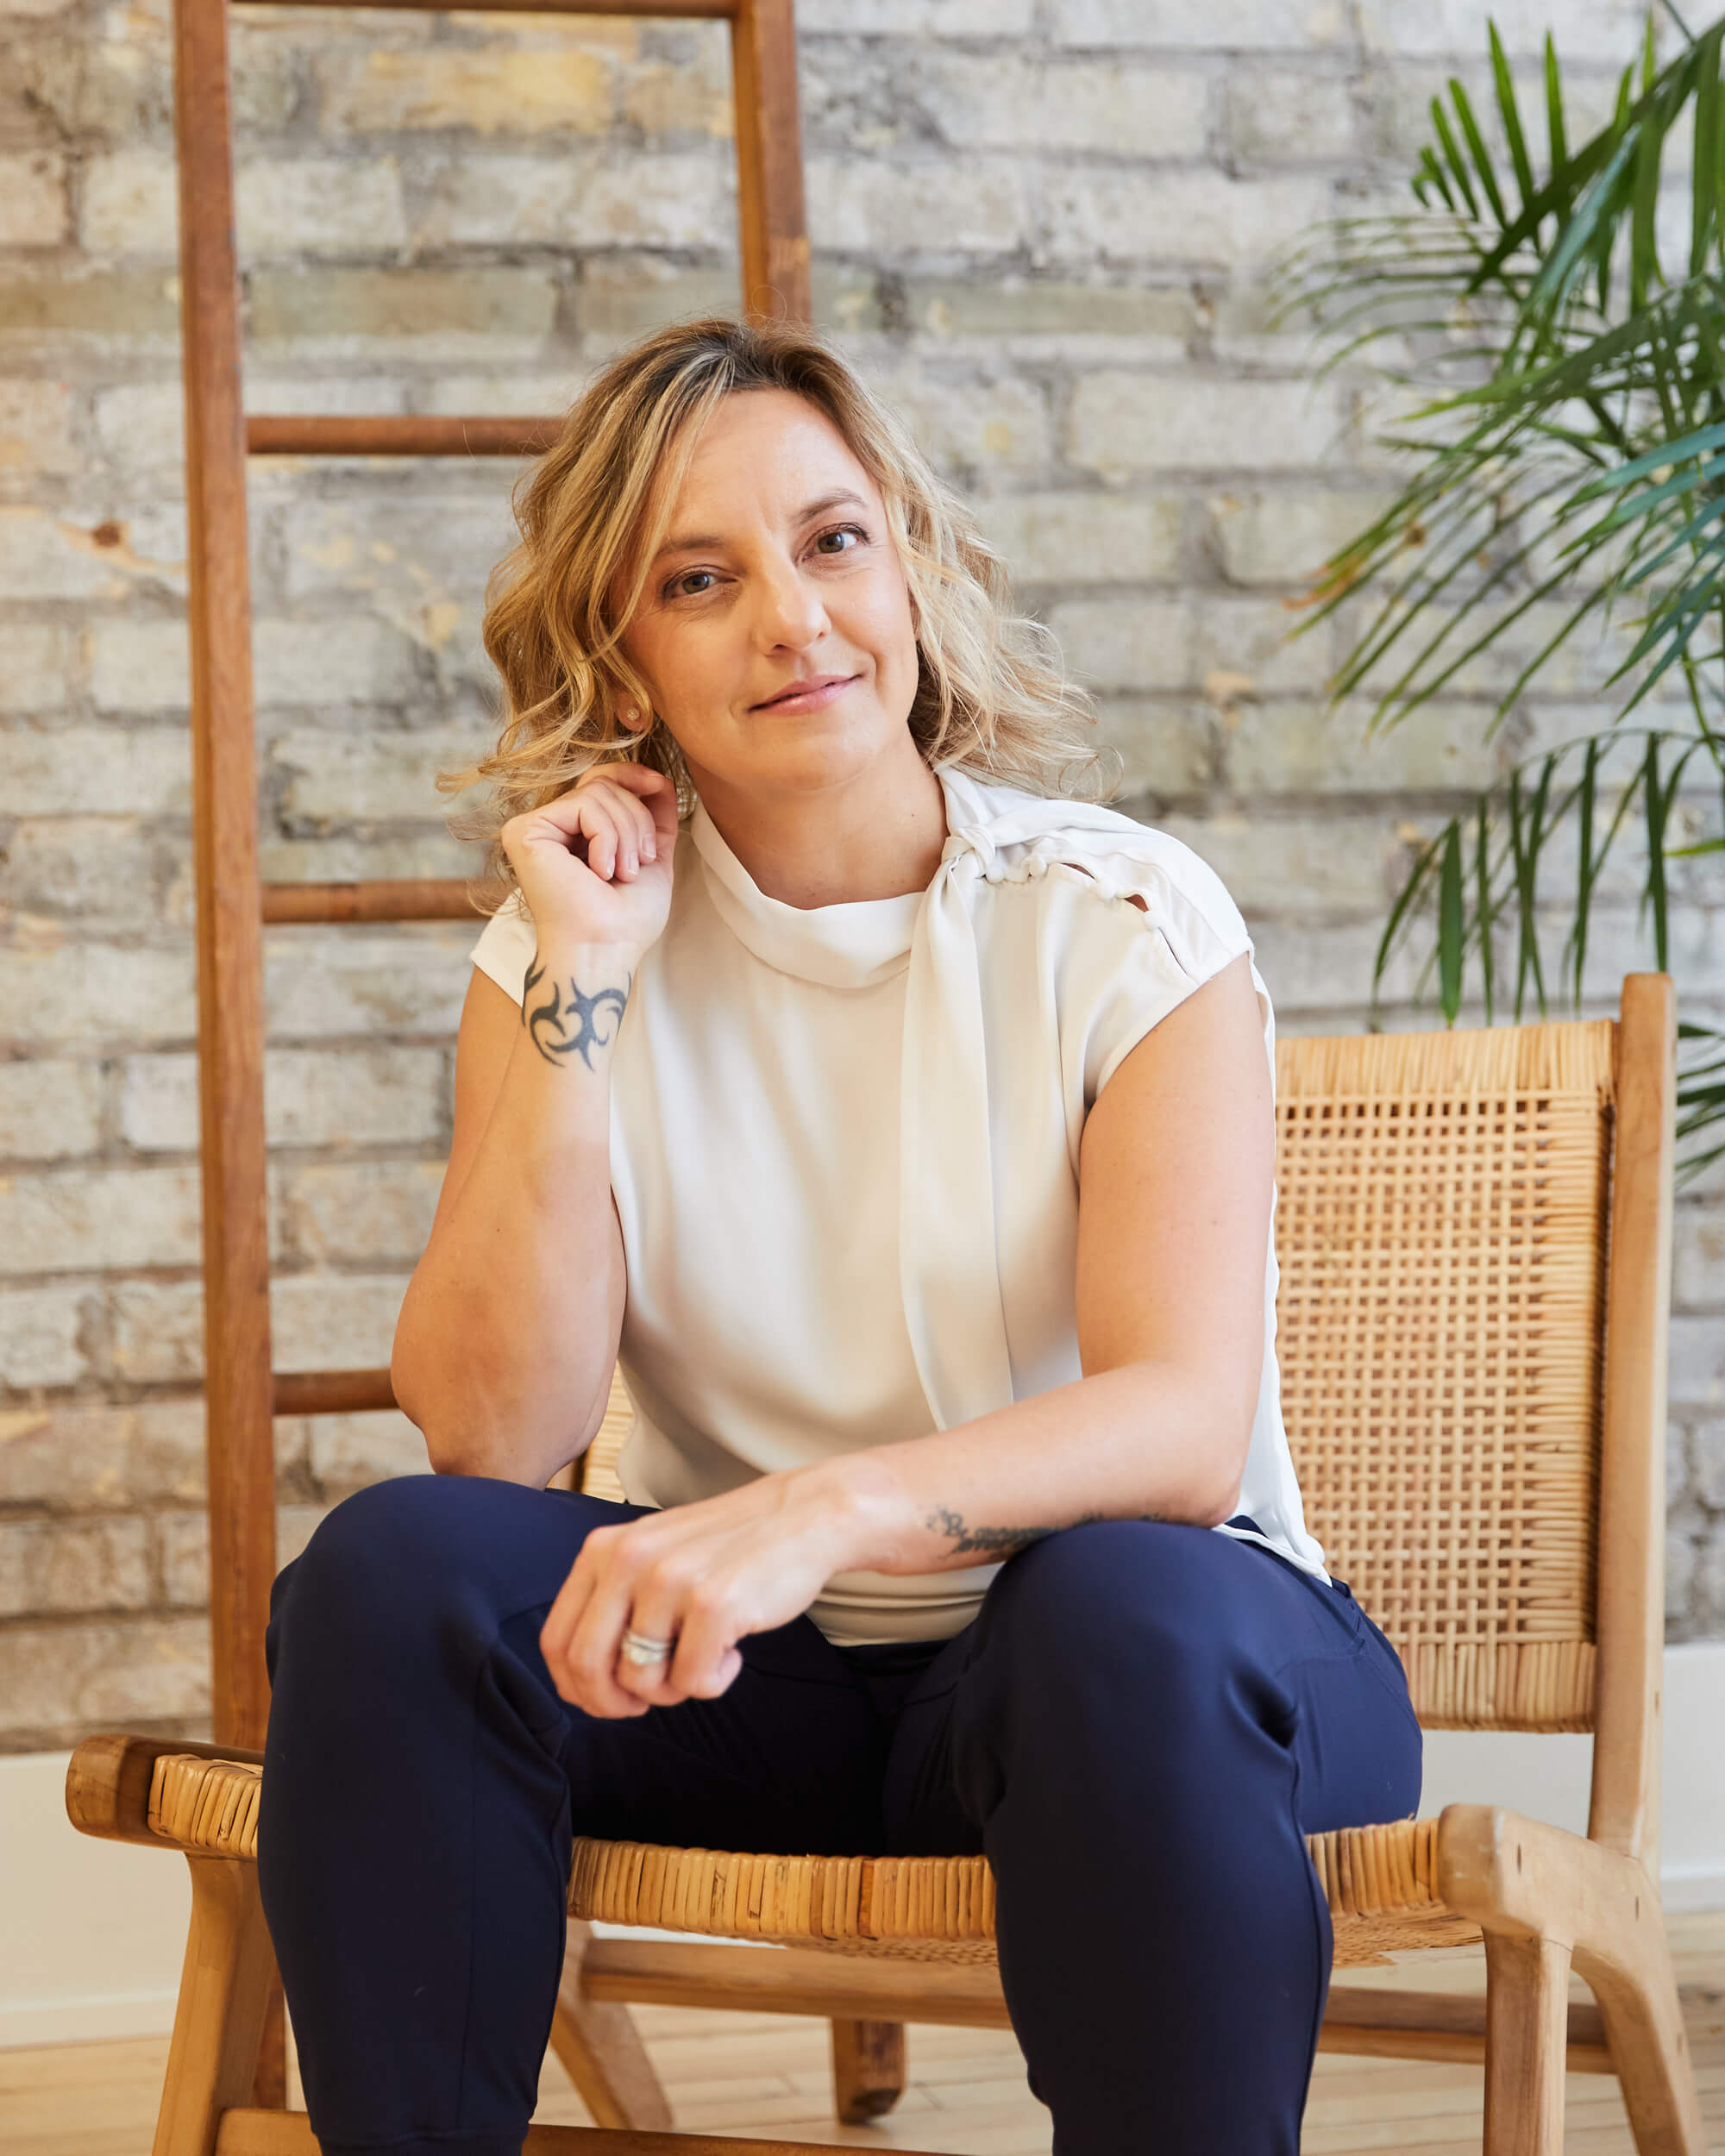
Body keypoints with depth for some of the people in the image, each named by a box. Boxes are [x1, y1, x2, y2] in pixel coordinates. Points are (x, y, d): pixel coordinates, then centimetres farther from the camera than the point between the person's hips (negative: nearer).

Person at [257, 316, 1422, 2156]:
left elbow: (1186, 1425, -22)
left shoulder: (1124, 925, -9)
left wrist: (835, 1506, -40)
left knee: (1125, 1615, -36)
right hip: (746, 1672, 3)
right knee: (393, 1571, -23)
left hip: (1149, 1652, -2)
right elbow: (489, 1438, -11)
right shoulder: (566, 949, 1)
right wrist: (577, 999, -18)